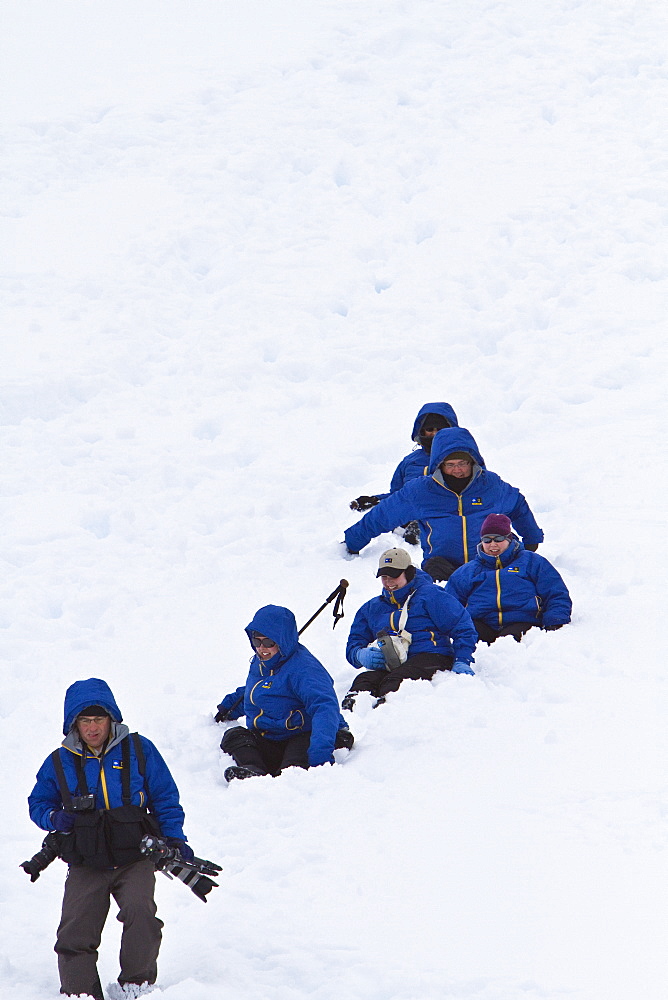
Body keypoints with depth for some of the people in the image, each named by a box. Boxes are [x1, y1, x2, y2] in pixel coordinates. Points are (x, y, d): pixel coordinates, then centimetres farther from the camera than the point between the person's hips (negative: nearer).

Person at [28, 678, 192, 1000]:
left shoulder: (138, 751, 3)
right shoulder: (60, 762, 5)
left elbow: (164, 798, 12)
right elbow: (38, 803, 18)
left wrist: (175, 840, 5)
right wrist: (55, 818, -4)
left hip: (134, 857, -2)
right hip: (86, 865, 2)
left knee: (139, 911, -25)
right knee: (76, 931, -11)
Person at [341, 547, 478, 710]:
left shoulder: (429, 595, 11)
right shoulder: (371, 608, 27)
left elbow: (463, 628, 5)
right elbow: (353, 645, 25)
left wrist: (462, 662, -11)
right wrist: (361, 655, -2)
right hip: (388, 665, 3)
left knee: (393, 682, -39)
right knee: (364, 680, -34)